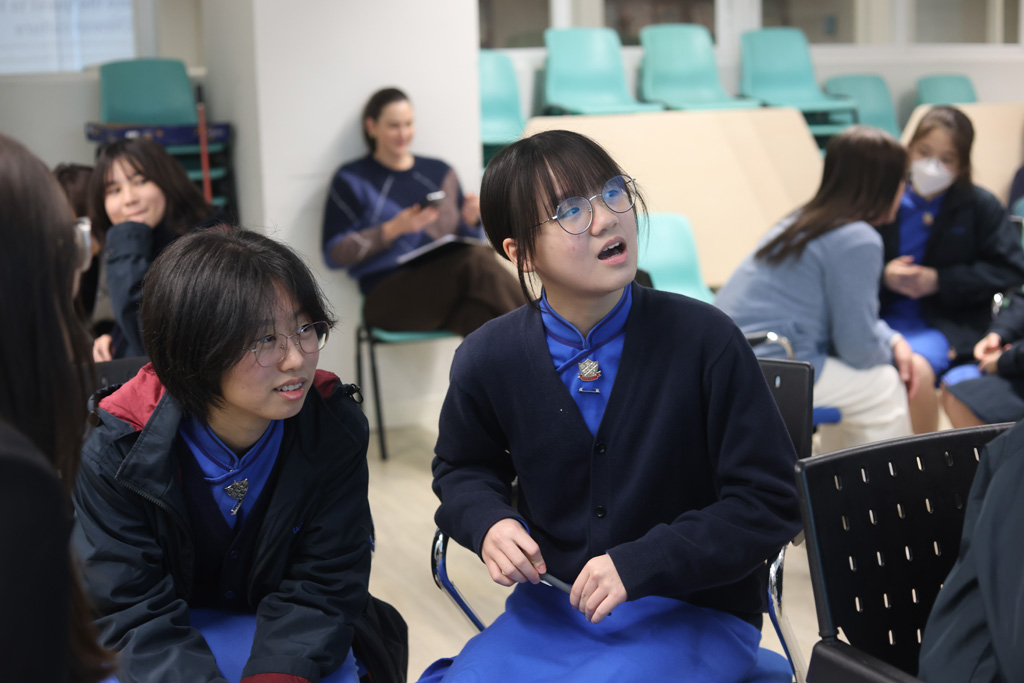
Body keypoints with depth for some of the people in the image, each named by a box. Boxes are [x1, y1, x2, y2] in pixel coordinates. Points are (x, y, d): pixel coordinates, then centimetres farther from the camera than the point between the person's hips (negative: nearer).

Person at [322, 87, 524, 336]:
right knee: (476, 260, -33)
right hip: (391, 295, -4)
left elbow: (466, 241, 24)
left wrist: (471, 222, 0)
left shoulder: (439, 172, 23)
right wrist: (392, 229, -10)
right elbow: (334, 254, 0)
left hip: (447, 284, 5)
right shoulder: (352, 180, 9)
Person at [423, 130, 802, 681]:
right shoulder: (487, 361, -4)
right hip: (551, 606, 3)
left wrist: (638, 565, -19)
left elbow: (769, 503, -11)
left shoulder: (704, 340, -14)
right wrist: (487, 522, -7)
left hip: (692, 614, -3)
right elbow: (462, 469, 16)